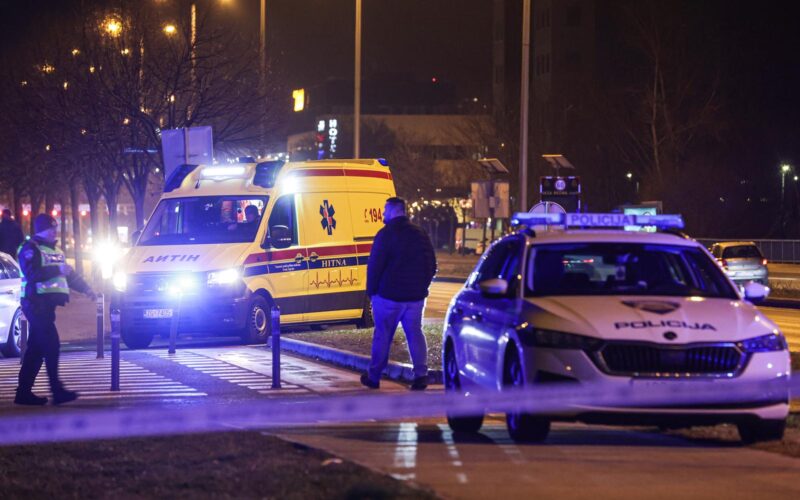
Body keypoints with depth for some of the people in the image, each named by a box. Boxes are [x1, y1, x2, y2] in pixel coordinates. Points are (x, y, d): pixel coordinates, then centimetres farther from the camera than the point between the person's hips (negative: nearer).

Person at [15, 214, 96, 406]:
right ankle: (57, 390, -17)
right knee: (51, 345, -14)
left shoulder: (55, 251, 22)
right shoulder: (31, 249, -6)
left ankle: (24, 392, 12)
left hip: (47, 304, 9)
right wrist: (58, 270, -23)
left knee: (36, 348, 9)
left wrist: (86, 289, 16)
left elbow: (70, 274, 27)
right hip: (36, 302, -9)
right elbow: (32, 274, -20)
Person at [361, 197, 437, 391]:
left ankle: (373, 377, 12)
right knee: (415, 333, 8)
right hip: (416, 295, 5)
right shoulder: (420, 234, 9)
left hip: (388, 295, -5)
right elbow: (431, 265, 14)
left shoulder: (386, 234, -11)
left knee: (382, 335, 5)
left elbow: (374, 265, -13)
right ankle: (421, 373, -8)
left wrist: (371, 291, -2)